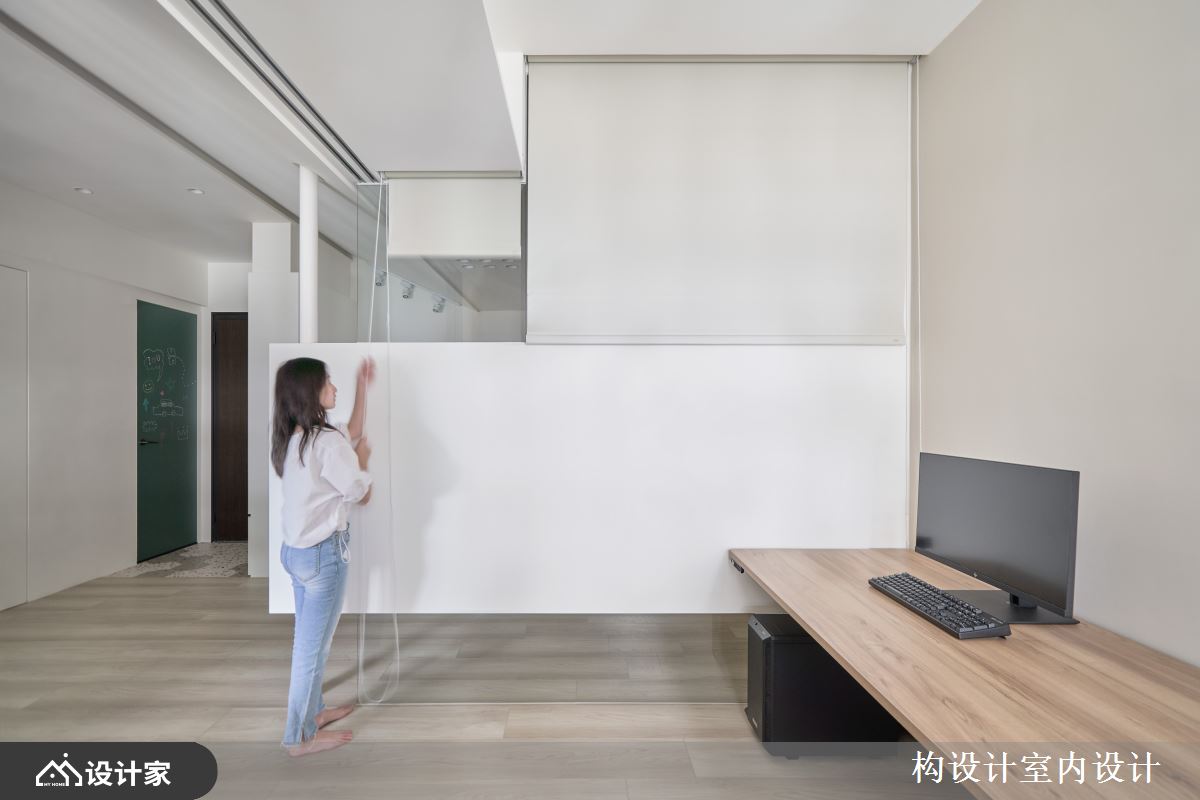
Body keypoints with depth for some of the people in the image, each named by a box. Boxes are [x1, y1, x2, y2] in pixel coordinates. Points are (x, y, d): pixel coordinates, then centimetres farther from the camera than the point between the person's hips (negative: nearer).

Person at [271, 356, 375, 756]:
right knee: (312, 647, 9)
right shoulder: (325, 442, -24)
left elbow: (352, 434, 16)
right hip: (323, 554, -9)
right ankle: (300, 737, 27)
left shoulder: (293, 436, 4)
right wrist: (363, 456, 0)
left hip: (298, 550, 9)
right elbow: (363, 495, -16)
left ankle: (312, 710, 43)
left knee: (309, 641, 24)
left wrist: (362, 387, 14)